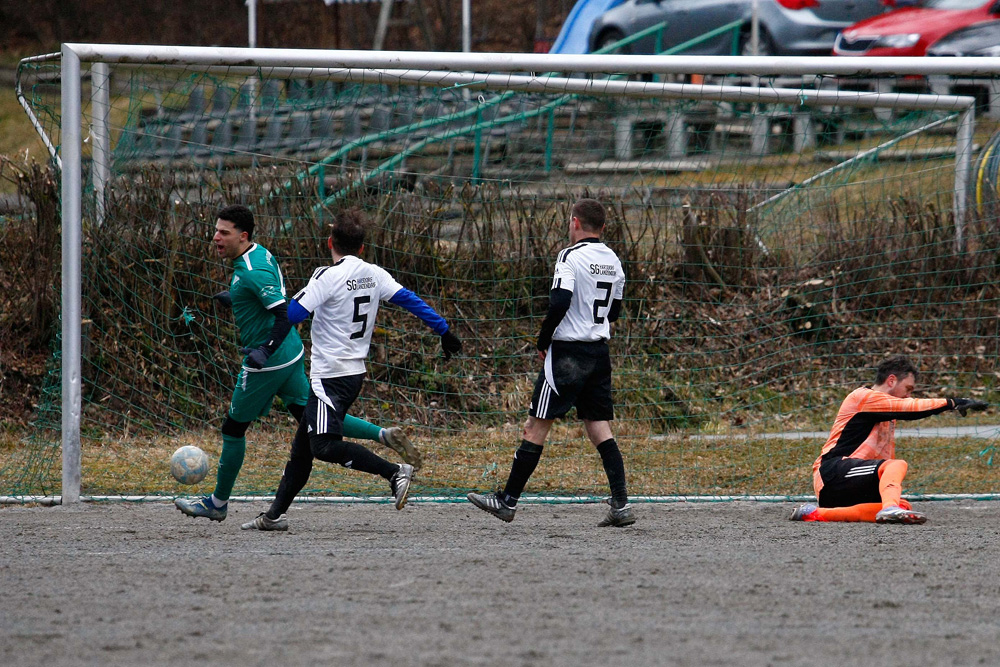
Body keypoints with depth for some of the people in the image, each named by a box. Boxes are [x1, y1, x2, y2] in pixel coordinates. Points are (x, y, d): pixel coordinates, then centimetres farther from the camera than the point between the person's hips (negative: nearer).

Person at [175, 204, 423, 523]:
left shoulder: (252, 272, -24)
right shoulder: (261, 253, 7)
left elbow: (285, 314, -30)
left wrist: (265, 351, -37)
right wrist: (234, 299, 19)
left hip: (268, 362, -10)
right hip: (291, 353, 10)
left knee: (234, 428, 4)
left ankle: (218, 503, 16)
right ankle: (384, 435, 7)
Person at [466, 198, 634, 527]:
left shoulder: (571, 256, -12)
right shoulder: (613, 261, 11)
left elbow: (560, 303, -22)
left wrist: (542, 342, -9)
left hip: (567, 352, -7)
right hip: (600, 352, 7)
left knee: (536, 426, -1)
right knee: (599, 429, 6)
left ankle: (508, 500, 4)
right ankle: (621, 504, -5)